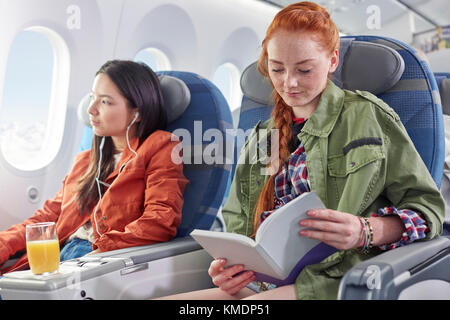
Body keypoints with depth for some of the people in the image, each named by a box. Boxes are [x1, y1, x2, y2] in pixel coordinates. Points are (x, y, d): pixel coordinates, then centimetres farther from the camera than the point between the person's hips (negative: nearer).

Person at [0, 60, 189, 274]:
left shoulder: (160, 149, 5)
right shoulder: (86, 160, 27)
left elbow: (161, 221, -9)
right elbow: (51, 215, 22)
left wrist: (101, 250, -18)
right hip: (60, 257, 7)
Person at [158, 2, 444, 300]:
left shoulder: (367, 116, 6)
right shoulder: (259, 138, 20)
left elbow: (428, 206, 4)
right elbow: (238, 224, 22)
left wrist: (365, 232, -16)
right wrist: (229, 263, -3)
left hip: (335, 277, -5)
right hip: (261, 281, 6)